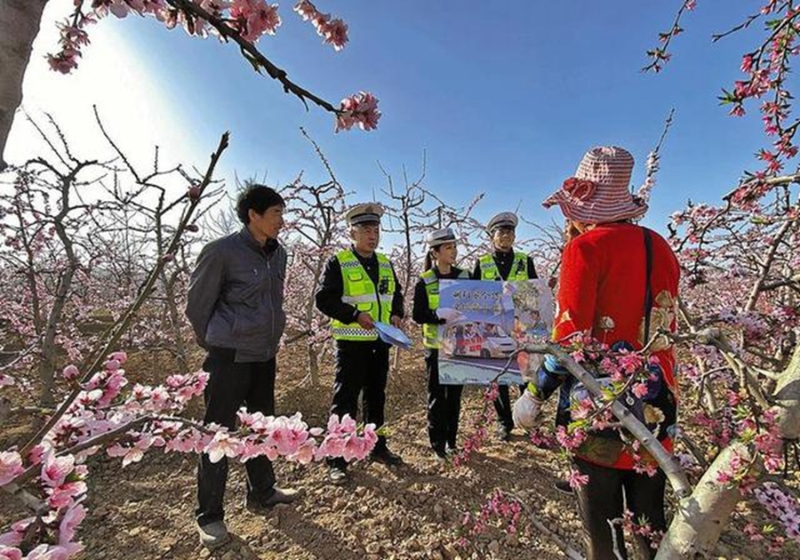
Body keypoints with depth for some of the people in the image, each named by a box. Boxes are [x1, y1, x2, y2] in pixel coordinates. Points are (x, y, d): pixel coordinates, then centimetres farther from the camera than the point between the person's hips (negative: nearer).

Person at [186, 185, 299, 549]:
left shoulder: (278, 254, 5)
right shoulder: (221, 251, -14)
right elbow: (197, 304, -4)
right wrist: (214, 344, 6)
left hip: (265, 355, 7)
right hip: (229, 356, -7)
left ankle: (261, 493, 38)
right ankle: (209, 516, 24)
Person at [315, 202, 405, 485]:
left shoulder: (385, 263, 12)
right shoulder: (337, 262, -7)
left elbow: (396, 294, 20)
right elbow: (324, 299, -14)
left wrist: (396, 314, 0)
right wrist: (355, 315, -23)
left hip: (380, 342, 6)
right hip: (352, 342, -6)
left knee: (376, 397, 18)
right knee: (345, 401, 2)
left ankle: (378, 447, 34)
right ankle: (337, 460, 16)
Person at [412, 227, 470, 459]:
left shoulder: (464, 276, 4)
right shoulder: (424, 281, -7)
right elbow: (418, 315, -10)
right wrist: (440, 315, -25)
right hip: (436, 346, -3)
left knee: (455, 393, 12)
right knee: (437, 395, 6)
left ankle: (451, 441, 27)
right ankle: (437, 443, 21)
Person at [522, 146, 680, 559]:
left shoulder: (585, 248, -13)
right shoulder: (660, 247, 6)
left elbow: (570, 336, -19)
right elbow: (664, 331, 13)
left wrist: (536, 393, -8)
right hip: (657, 410, 7)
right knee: (650, 522, 21)